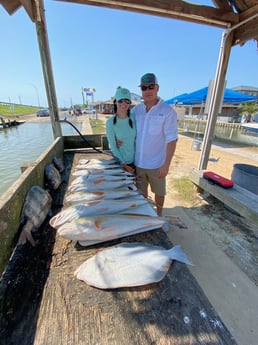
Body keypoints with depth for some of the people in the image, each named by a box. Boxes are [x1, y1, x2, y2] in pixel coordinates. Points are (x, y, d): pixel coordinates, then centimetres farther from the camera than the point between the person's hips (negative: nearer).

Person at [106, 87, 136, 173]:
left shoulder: (133, 119, -4)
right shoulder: (110, 122, -14)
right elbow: (113, 146, -12)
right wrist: (124, 164, -12)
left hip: (135, 161, 3)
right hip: (120, 162, -3)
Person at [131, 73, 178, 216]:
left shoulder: (168, 111, -11)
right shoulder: (135, 110, 1)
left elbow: (172, 140, -13)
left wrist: (166, 165, -16)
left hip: (156, 164, -3)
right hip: (138, 162, 4)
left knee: (159, 192, 17)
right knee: (141, 192, 19)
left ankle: (159, 215, 43)